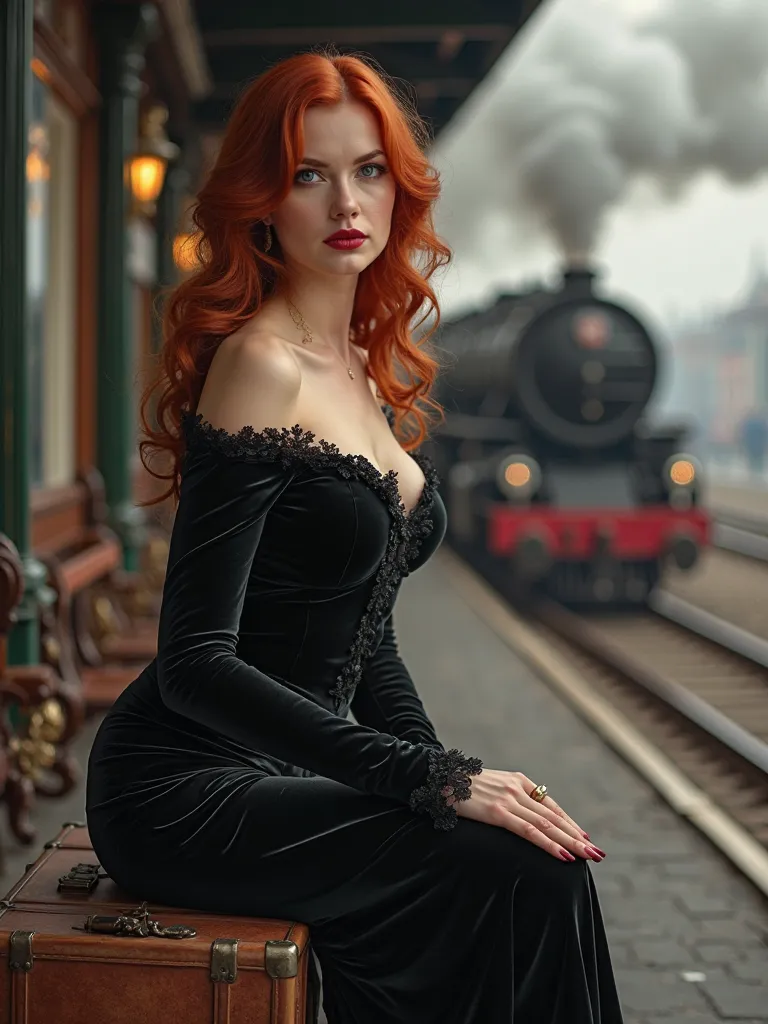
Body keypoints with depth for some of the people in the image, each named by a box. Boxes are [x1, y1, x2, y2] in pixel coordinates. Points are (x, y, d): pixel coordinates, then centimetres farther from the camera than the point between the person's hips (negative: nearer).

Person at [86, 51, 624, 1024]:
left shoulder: (364, 368, 12)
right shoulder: (263, 366, -15)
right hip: (186, 789, -8)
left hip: (284, 775, 8)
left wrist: (453, 777, 2)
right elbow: (197, 663, -21)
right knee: (527, 877, -22)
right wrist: (440, 781, -23)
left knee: (536, 863, -14)